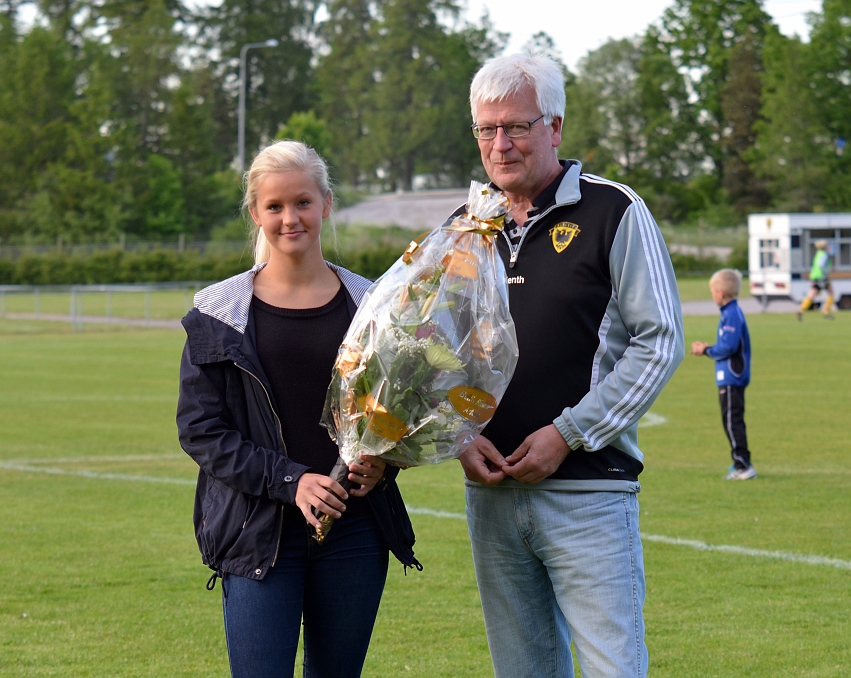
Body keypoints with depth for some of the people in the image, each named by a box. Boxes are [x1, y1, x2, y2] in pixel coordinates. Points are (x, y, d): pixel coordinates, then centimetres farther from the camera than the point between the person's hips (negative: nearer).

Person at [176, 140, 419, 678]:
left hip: (355, 531, 2)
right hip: (259, 534, -2)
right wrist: (289, 481, -14)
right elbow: (200, 428, -2)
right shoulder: (220, 313, 2)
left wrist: (382, 461, -10)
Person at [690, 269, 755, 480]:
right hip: (732, 377, 10)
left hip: (731, 378, -10)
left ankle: (743, 465, -8)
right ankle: (741, 465, 20)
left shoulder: (732, 315, -18)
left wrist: (706, 350, -9)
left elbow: (729, 346, -23)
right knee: (733, 421, 15)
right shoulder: (731, 312, 13)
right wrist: (706, 349, 11)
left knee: (732, 421, -8)